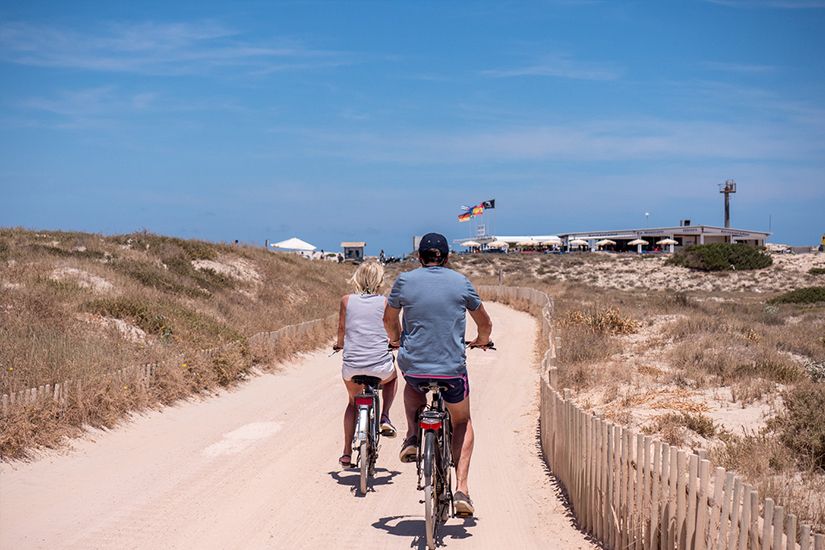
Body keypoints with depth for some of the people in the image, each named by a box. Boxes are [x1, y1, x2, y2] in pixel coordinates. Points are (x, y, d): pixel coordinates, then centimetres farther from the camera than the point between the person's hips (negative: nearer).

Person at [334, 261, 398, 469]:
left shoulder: (347, 300, 4)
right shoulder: (385, 302, 2)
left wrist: (339, 344, 37)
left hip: (352, 367, 1)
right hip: (380, 367, -1)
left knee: (353, 402, 29)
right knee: (392, 377, 36)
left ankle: (347, 453, 25)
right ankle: (385, 418, 18)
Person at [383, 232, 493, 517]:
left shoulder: (405, 280, 1)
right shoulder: (461, 282, 2)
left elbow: (389, 319, 16)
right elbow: (485, 324, 13)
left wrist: (396, 340, 37)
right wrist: (481, 341, 36)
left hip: (413, 365, 1)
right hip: (452, 369, -1)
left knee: (413, 385, 38)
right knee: (462, 424, 22)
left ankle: (412, 437, 16)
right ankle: (461, 490, 8)